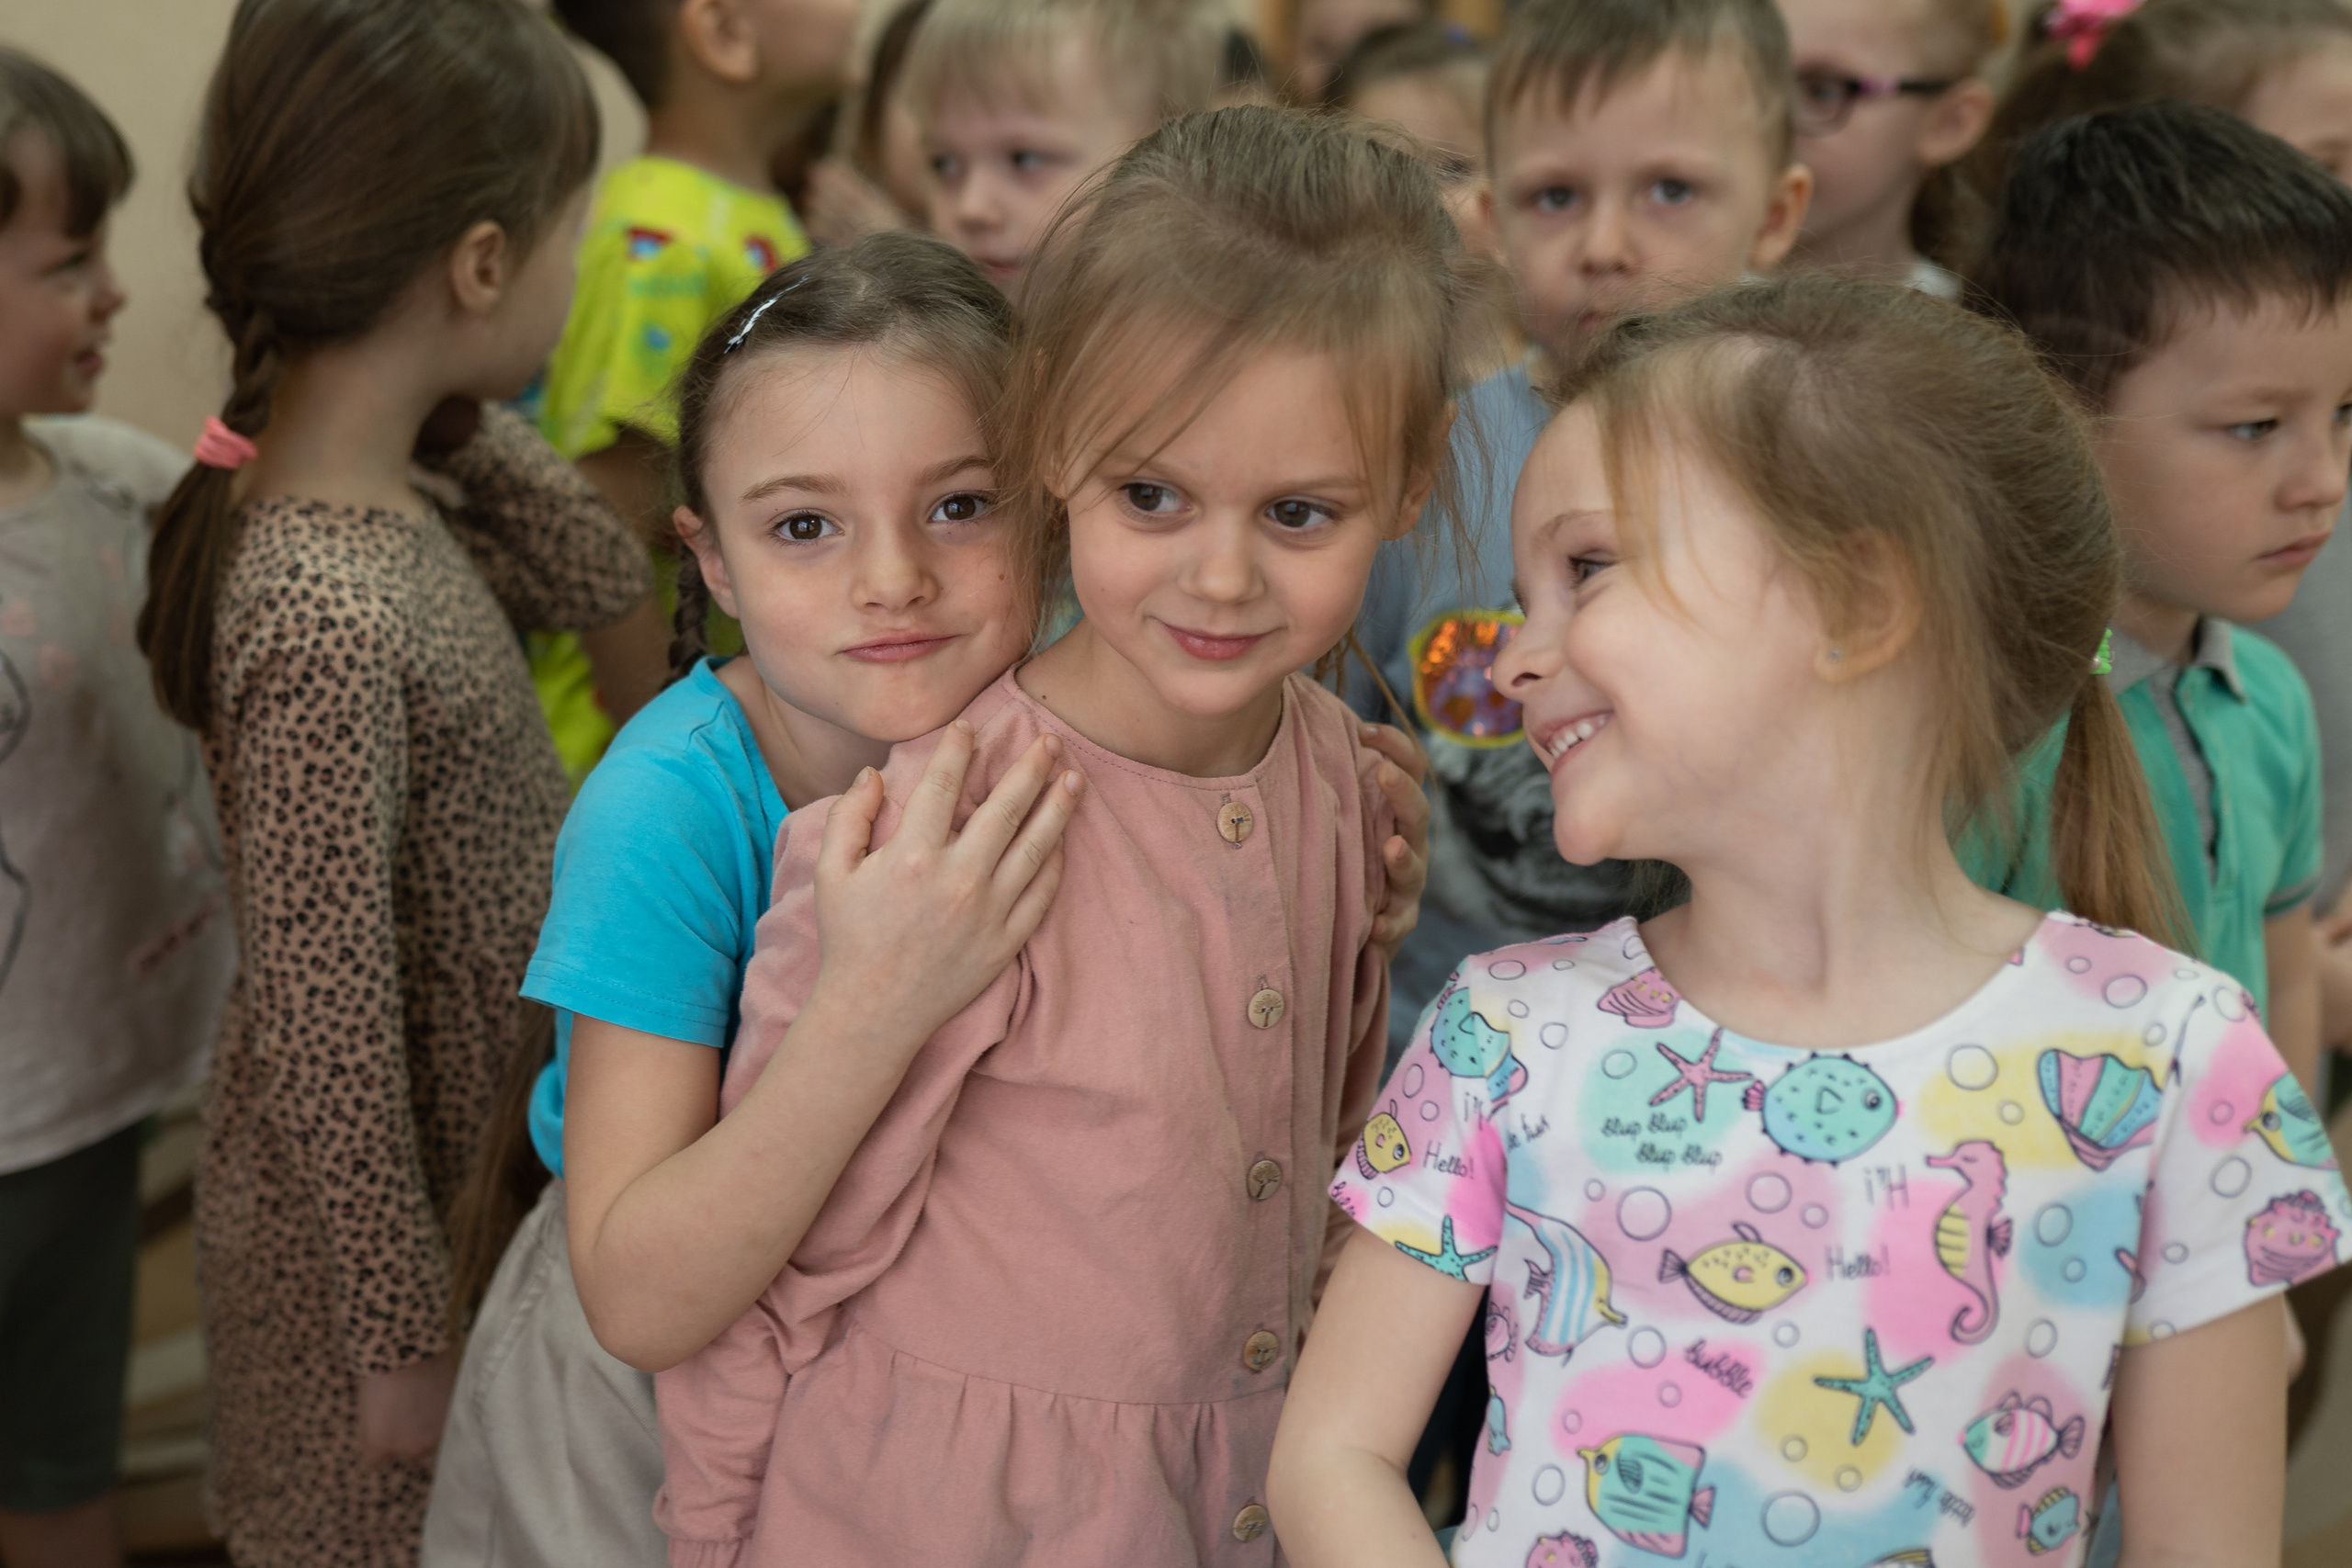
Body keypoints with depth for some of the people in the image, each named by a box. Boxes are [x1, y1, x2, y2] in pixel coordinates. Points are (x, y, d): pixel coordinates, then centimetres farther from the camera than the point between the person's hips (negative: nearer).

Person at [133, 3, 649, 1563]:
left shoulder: (385, 486, -7)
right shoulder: (327, 619, -34)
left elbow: (603, 578, 5)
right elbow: (325, 1027, -28)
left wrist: (456, 407, -10)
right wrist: (404, 1333, -17)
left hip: (466, 1160, 8)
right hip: (372, 1215, -8)